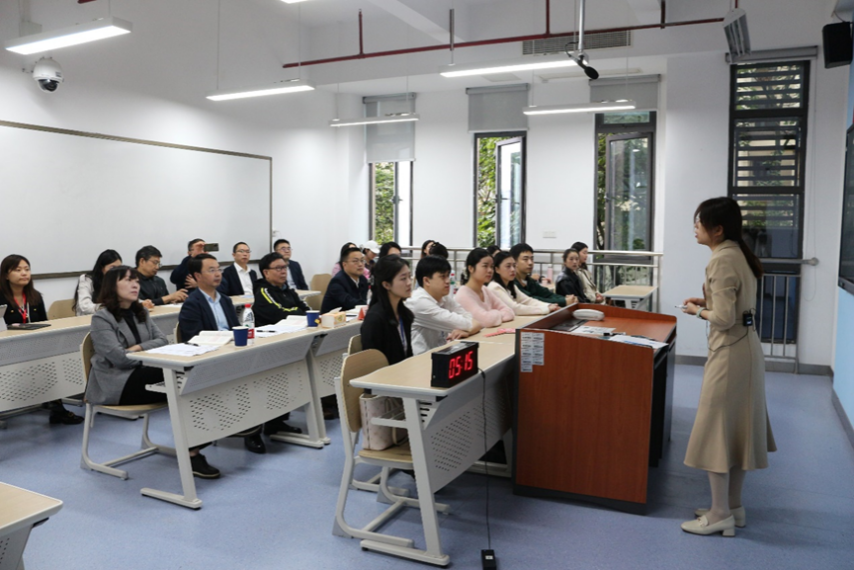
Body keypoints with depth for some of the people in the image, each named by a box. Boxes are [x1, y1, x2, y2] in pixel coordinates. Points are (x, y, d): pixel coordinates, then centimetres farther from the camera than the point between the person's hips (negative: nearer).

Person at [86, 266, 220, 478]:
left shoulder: (140, 312, 16)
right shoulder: (101, 318, -7)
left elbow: (162, 340, 5)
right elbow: (118, 357, -17)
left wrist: (139, 348, -12)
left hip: (140, 375, 7)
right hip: (115, 384, -6)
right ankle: (191, 453, -26)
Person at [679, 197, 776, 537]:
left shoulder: (722, 259, -20)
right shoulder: (738, 254, 10)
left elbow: (724, 318, -23)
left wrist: (698, 311, -6)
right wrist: (707, 302, 10)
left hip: (729, 352, -10)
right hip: (746, 346, 10)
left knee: (716, 430, 0)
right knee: (737, 429, 16)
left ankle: (720, 515, 11)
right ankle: (734, 506, 27)